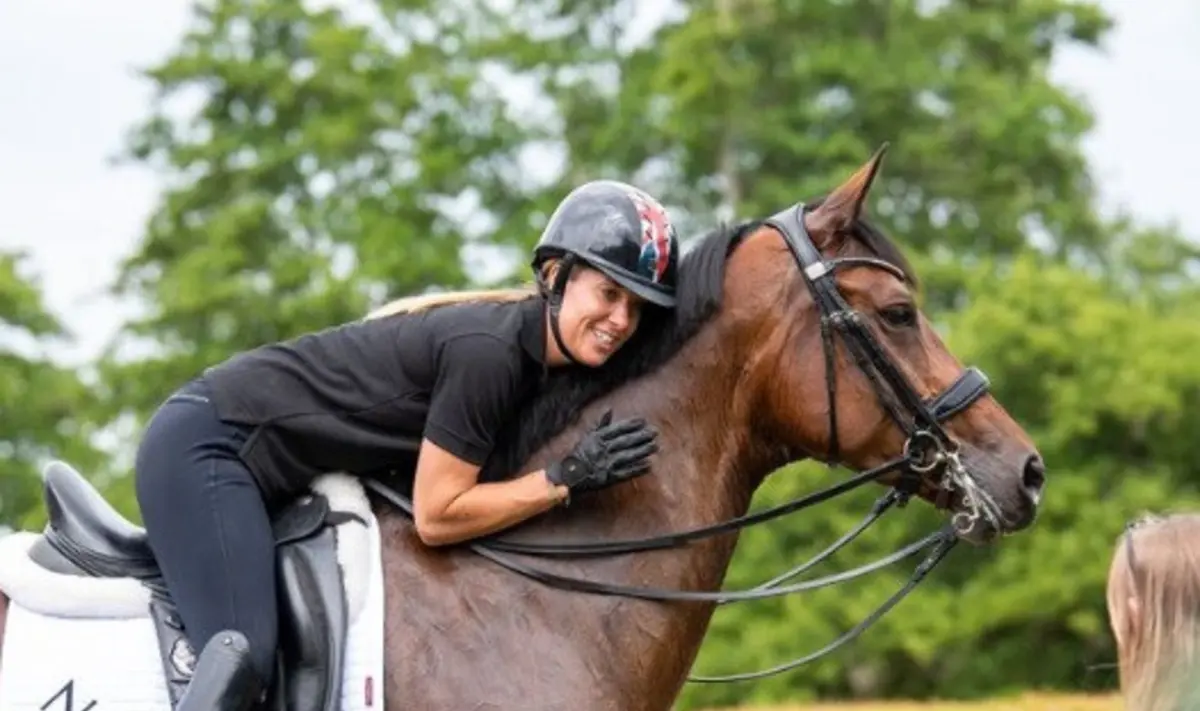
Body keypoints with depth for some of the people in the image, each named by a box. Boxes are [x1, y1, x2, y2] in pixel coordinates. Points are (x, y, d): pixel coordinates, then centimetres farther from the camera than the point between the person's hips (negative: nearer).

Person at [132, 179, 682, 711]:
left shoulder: (524, 340, 4)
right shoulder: (486, 351, -24)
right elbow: (437, 518, -20)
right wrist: (566, 480, -18)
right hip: (206, 448, -11)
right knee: (243, 659, -26)